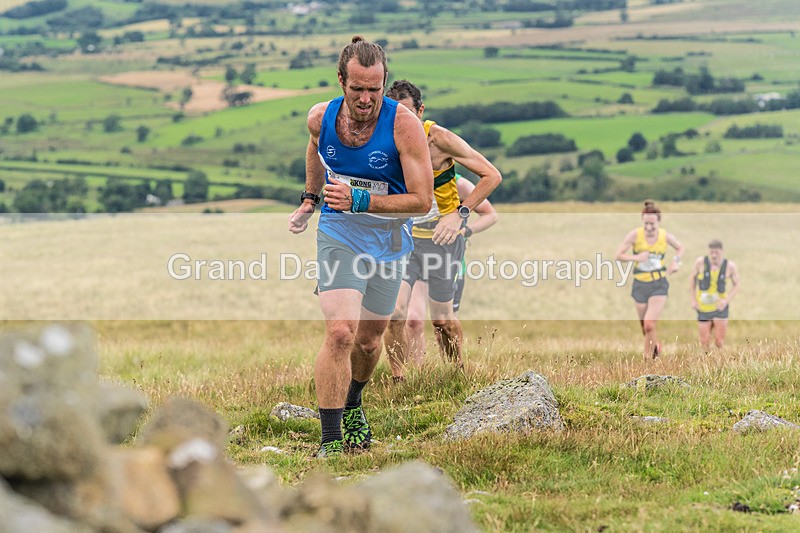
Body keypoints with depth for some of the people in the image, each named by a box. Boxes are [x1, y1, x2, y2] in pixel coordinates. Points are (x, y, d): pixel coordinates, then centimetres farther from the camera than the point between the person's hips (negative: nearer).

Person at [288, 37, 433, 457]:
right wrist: (309, 199, 14)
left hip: (388, 242, 0)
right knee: (340, 333, -21)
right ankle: (330, 441, -16)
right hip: (338, 236, 0)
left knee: (369, 341, 15)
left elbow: (421, 200, -22)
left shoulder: (404, 124, -21)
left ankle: (352, 404, 49)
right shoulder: (321, 117, -10)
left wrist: (359, 201, -30)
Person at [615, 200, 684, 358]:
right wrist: (636, 257, -24)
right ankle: (656, 346, 46)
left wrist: (676, 261, -3)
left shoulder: (665, 236, -5)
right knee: (645, 329, 14)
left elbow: (680, 248, 16)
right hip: (640, 285, 2)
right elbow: (619, 255, -7)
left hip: (659, 285, -2)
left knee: (649, 325, -19)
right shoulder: (635, 235, -10)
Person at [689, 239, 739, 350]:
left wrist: (726, 300, -12)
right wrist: (693, 299, 2)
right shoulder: (700, 262, -10)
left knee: (719, 341, -7)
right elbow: (692, 278, 5)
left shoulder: (730, 266, -11)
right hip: (703, 308, 1)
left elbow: (736, 285, 2)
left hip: (720, 307, -1)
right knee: (705, 342, 4)